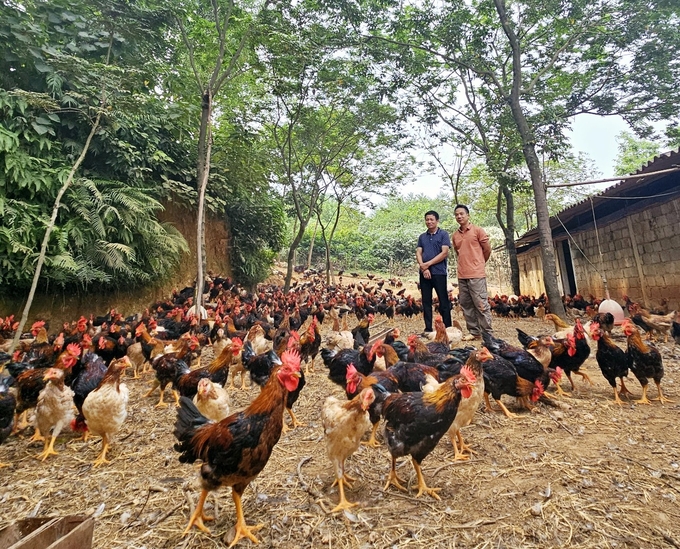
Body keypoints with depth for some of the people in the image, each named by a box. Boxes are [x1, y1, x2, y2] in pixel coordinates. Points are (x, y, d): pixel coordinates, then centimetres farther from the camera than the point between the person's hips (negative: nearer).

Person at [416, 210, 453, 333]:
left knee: (444, 302, 0)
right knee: (426, 302, 7)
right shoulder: (422, 237, 14)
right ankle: (428, 328, 14)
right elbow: (418, 253, 6)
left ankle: (448, 328, 7)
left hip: (439, 272, -4)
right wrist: (424, 268, -11)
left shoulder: (443, 234, 1)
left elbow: (444, 253, -9)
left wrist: (428, 264, -11)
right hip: (424, 273, 4)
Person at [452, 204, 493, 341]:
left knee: (481, 305, -6)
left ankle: (487, 333, 1)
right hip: (461, 275, 6)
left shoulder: (477, 230, -1)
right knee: (466, 305, 7)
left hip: (476, 274, -6)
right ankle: (474, 332, 16)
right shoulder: (455, 235, 13)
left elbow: (487, 249, 4)